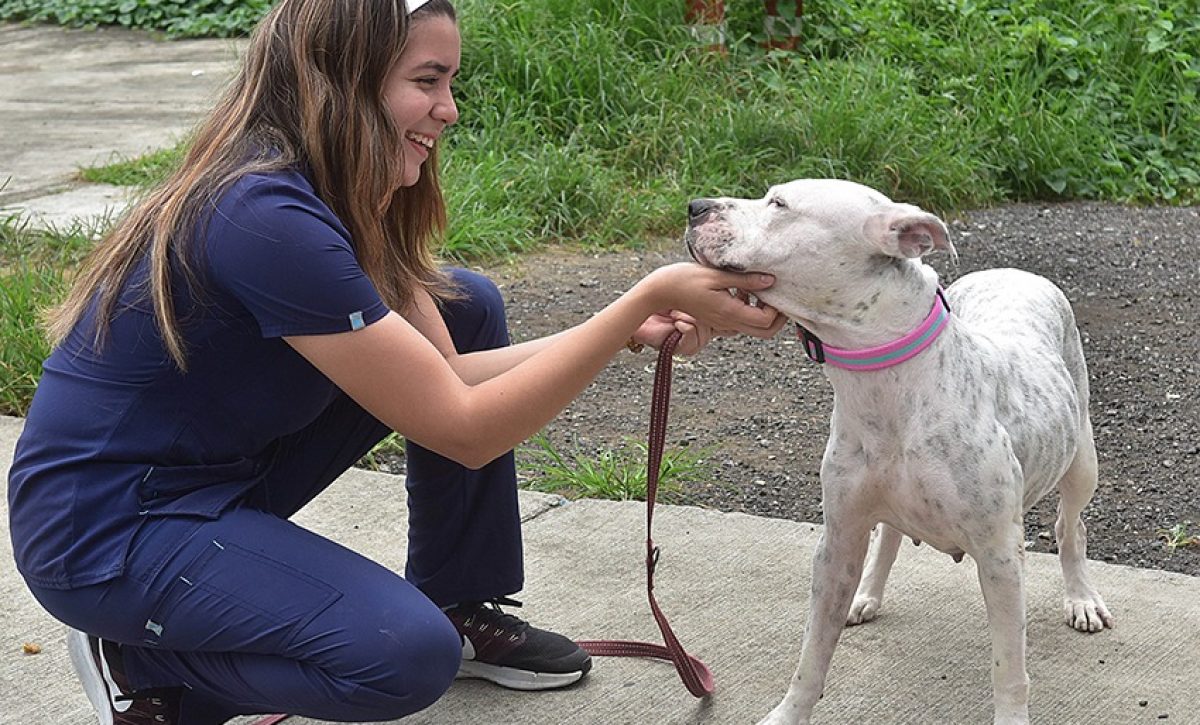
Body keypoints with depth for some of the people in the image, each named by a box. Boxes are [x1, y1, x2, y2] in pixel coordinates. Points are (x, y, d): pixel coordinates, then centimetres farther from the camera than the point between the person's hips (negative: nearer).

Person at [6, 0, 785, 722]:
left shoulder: (339, 197, -1)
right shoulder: (267, 217, -30)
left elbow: (446, 372, -1)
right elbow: (463, 428, -27)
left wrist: (633, 329, -12)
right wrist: (645, 298, -27)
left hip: (228, 467, 9)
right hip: (107, 529, -9)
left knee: (468, 306, 4)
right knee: (407, 655, -28)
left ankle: (459, 606, 16)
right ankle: (143, 662, -1)